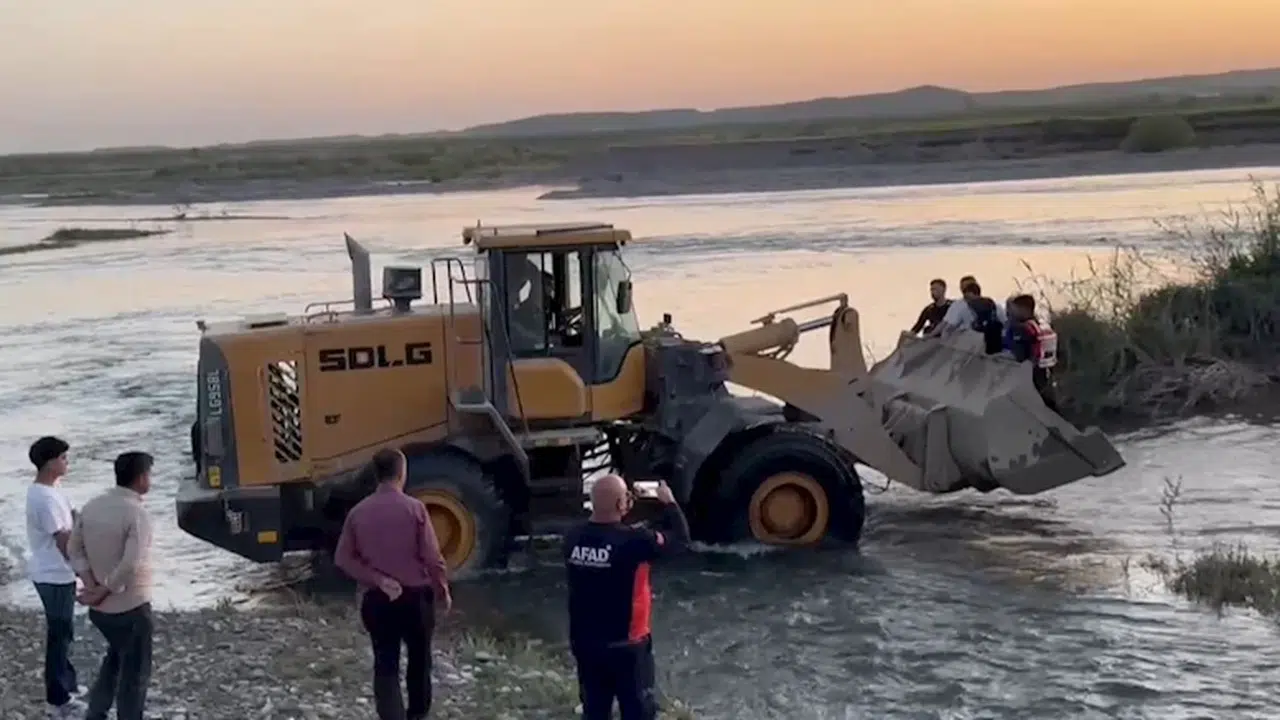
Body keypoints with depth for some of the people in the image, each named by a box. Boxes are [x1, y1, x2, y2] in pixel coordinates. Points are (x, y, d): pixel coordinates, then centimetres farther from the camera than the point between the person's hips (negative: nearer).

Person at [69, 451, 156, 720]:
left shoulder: (92, 506, 1)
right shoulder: (136, 513, -22)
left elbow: (75, 549, 5)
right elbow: (131, 565, -29)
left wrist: (91, 584, -2)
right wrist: (104, 591, -17)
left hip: (99, 608, 7)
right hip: (131, 607, -7)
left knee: (116, 655, 29)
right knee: (135, 672, 9)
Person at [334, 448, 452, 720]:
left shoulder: (358, 512, -3)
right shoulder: (414, 508, -13)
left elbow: (343, 559, -4)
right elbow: (432, 557, -11)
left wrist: (378, 579, -4)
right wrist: (443, 590, 3)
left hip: (376, 599, 2)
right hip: (415, 596, -1)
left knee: (385, 664, 4)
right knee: (419, 657, 20)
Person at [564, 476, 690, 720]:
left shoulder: (573, 538, -6)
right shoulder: (633, 540, -22)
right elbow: (680, 537, -9)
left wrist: (622, 515, 11)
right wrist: (669, 502, 5)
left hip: (585, 643, 5)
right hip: (626, 645, -5)